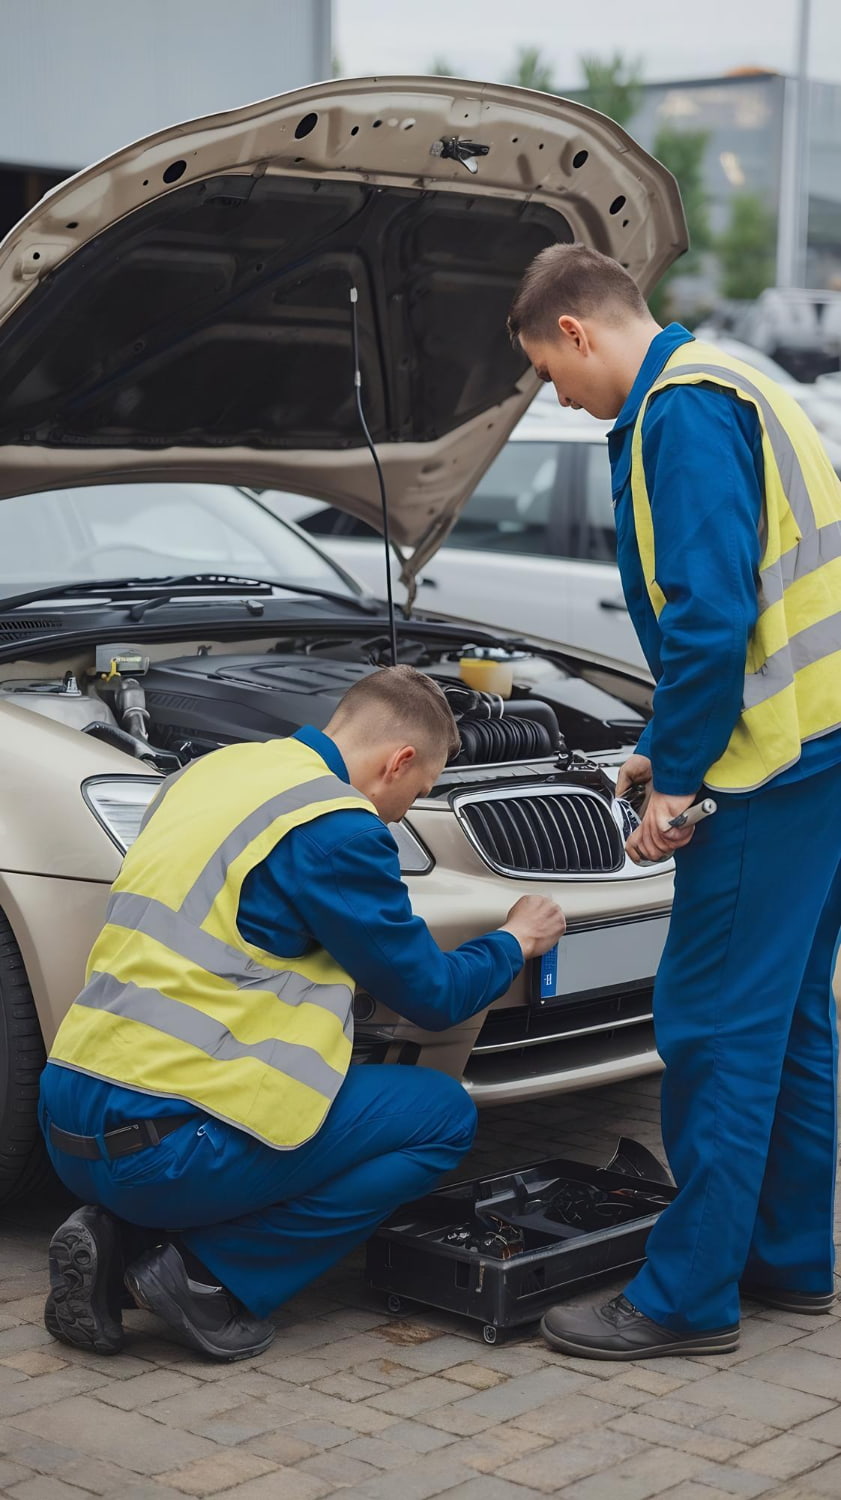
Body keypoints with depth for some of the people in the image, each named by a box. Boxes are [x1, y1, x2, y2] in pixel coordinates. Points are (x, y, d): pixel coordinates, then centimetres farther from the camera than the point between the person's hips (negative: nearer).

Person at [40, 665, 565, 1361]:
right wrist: (514, 941, 21)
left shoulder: (211, 769, 15)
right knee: (444, 1114, 4)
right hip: (162, 1143, -9)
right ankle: (211, 1276, -2)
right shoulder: (338, 827, -10)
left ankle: (117, 1235, 10)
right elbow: (430, 994, 1)